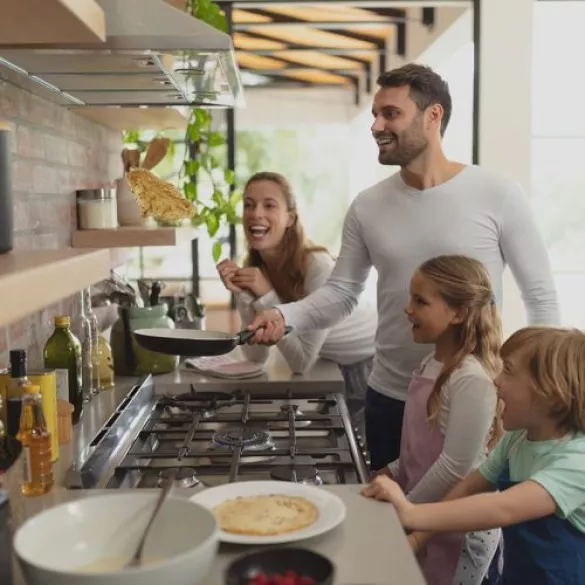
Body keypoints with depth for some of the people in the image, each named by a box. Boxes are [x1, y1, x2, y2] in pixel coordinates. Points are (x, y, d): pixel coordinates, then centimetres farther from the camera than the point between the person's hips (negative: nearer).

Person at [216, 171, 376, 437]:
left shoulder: (318, 266, -31)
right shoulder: (255, 268, -10)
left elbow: (301, 361, -27)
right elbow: (256, 355, -11)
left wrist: (266, 295, -32)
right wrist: (242, 295, -24)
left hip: (376, 363, -6)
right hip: (335, 367, 6)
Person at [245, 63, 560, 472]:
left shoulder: (497, 195, -10)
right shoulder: (367, 207, 1)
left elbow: (541, 298, -6)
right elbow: (341, 292, 3)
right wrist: (285, 315, -15)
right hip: (389, 399, 3)